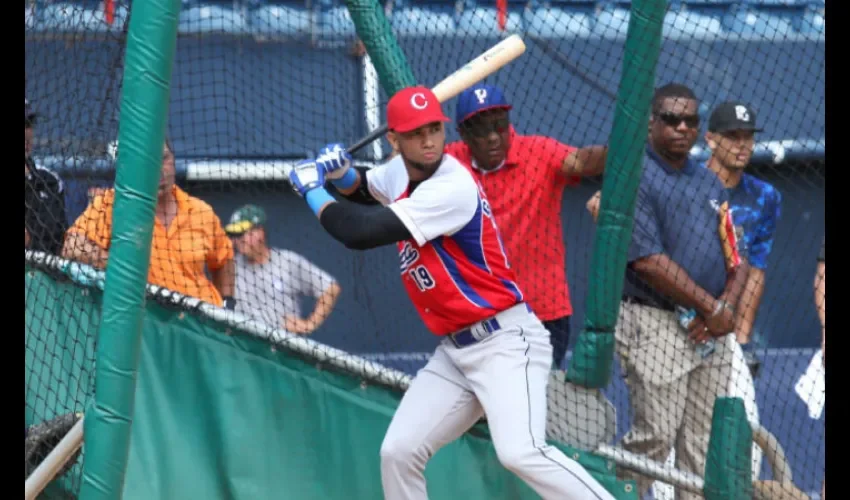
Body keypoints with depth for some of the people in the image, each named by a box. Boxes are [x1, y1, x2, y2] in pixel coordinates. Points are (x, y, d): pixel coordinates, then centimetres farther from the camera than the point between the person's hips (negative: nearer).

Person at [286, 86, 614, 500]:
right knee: (398, 452, 4)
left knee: (521, 453, -27)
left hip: (505, 341, -9)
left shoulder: (452, 187, -22)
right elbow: (361, 190, 29)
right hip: (454, 351, 9)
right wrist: (340, 172, 5)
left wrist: (313, 191, -7)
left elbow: (361, 233, -25)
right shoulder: (403, 171, 6)